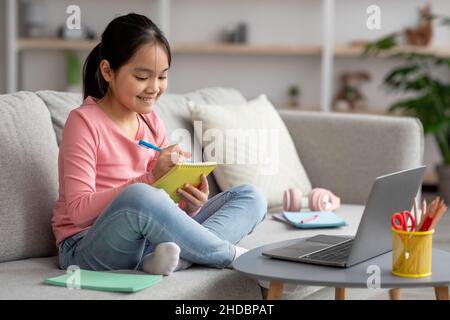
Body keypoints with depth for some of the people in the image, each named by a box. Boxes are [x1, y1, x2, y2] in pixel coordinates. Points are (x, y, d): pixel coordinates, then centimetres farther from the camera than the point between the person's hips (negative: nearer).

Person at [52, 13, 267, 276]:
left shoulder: (152, 123, 10)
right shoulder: (85, 122, -9)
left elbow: (164, 209, 9)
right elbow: (80, 211, -18)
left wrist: (191, 206, -15)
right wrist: (150, 178, -25)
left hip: (150, 240, 7)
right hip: (88, 247, -7)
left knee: (251, 197, -1)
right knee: (138, 196, -40)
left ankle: (171, 257, -29)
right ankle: (228, 253, -17)